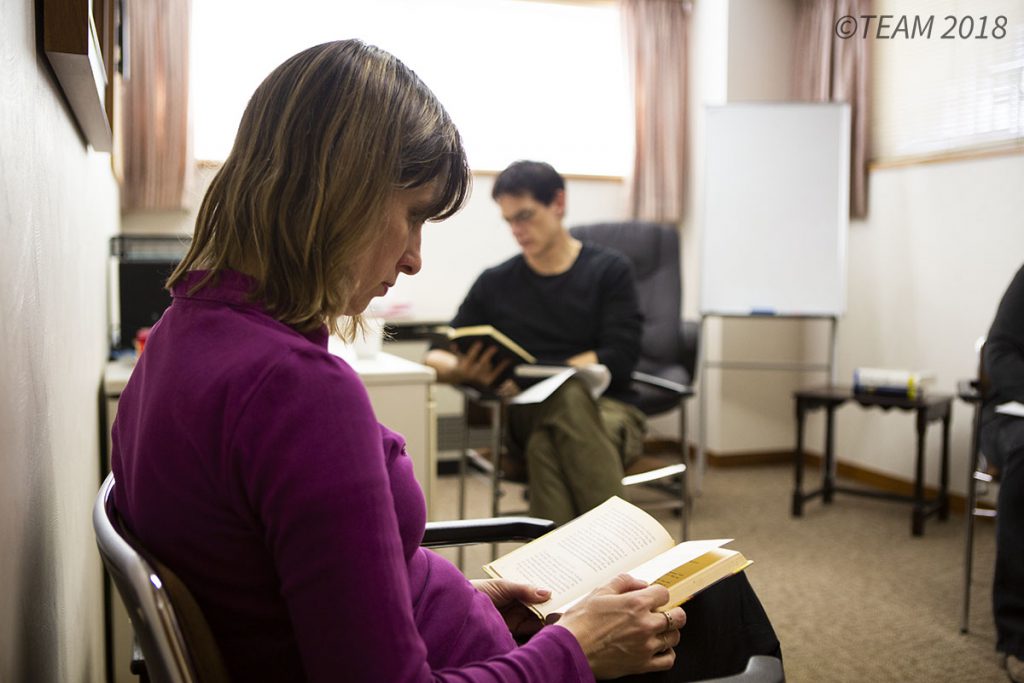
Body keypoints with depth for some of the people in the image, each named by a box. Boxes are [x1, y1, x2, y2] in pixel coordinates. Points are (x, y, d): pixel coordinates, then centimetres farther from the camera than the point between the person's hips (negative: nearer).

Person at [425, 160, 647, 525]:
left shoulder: (610, 270, 7)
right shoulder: (495, 283, 15)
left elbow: (619, 358, -4)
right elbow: (436, 357, 15)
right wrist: (463, 370, -11)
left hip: (605, 409, -1)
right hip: (528, 416, 1)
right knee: (567, 397, -37)